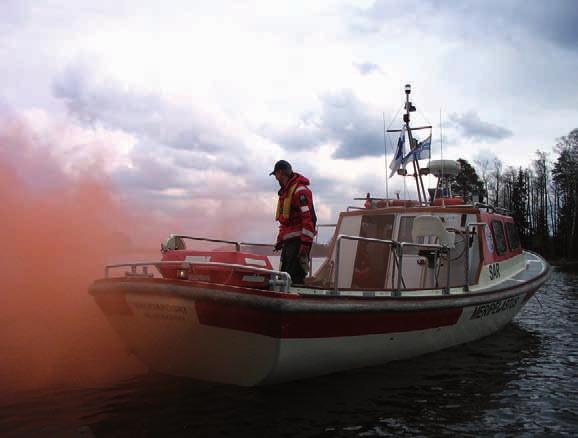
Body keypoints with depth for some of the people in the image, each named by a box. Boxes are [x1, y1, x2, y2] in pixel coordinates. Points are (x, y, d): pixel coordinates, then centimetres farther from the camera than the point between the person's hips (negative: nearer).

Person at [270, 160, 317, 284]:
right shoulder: (285, 191, 19)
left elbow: (309, 217, -20)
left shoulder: (300, 190, -12)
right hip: (288, 241, 10)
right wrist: (280, 239, 25)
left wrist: (306, 243, -23)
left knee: (295, 278, -14)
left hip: (298, 241, -10)